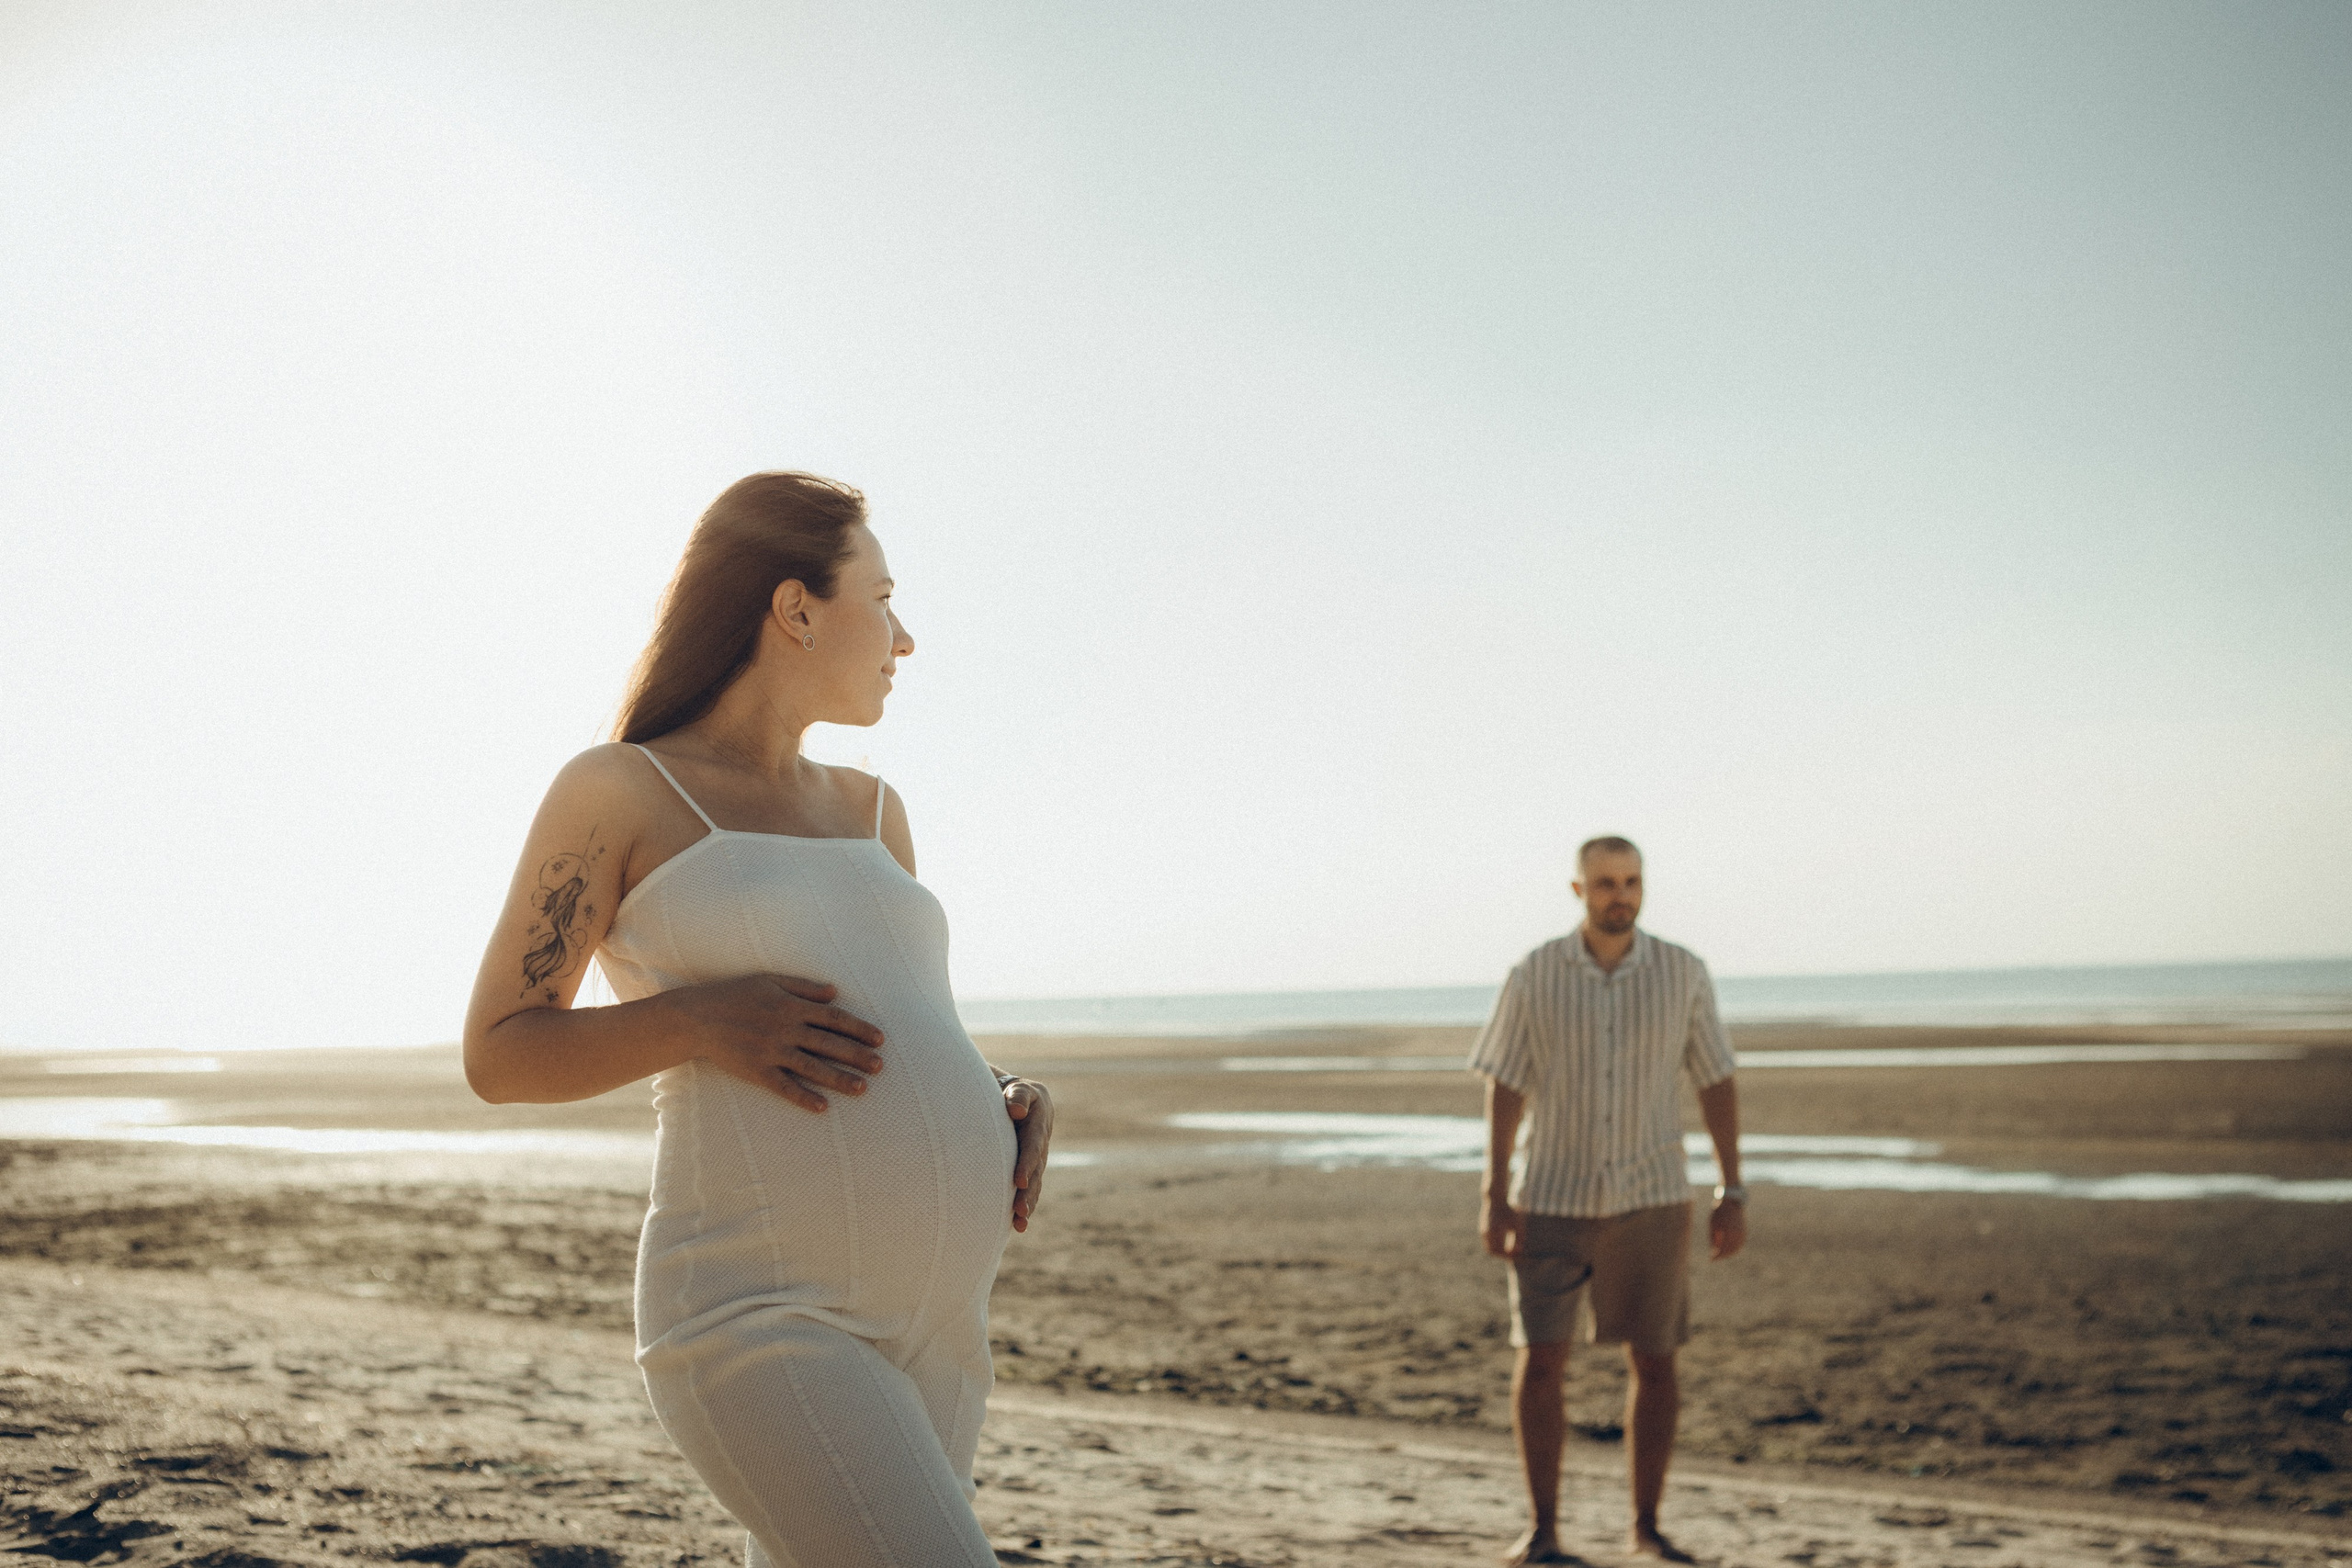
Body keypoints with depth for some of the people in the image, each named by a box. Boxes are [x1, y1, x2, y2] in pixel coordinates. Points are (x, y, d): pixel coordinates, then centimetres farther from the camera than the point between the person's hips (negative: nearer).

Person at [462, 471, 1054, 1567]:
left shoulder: (867, 814, 19)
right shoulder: (614, 791, 1)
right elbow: (499, 1056, 1)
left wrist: (1011, 1103, 1)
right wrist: (700, 1018, -16)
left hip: (924, 1338, 8)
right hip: (762, 1327, -8)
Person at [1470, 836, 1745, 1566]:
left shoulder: (1683, 973, -5)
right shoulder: (1535, 976, -6)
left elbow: (1716, 1083, 1)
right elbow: (1504, 1086, -2)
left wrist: (1733, 1195, -2)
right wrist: (1495, 1197, -7)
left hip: (1651, 1197, 1)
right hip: (1555, 1200, -1)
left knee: (1655, 1363, 5)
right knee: (1538, 1361, -8)